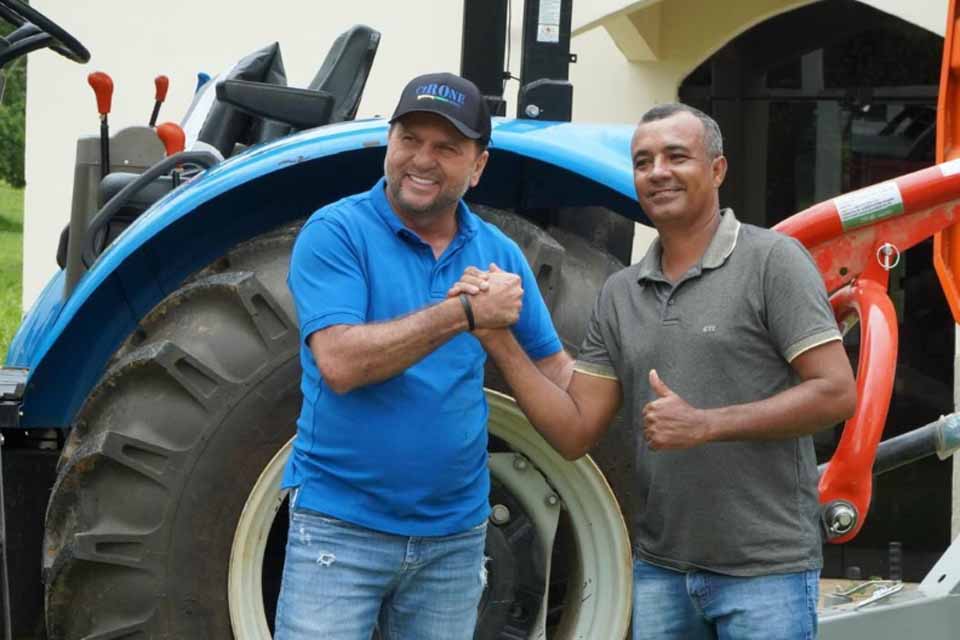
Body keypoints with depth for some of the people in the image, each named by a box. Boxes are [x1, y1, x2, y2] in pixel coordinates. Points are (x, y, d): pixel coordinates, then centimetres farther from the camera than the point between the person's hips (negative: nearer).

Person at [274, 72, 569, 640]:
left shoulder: (499, 253, 7)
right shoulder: (335, 232, -8)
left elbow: (555, 369, 17)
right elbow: (340, 363, -21)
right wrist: (465, 312, -21)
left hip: (456, 534, 5)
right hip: (340, 527, -5)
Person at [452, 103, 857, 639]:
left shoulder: (771, 260, -6)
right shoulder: (620, 295, 11)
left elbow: (837, 393, -13)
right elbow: (574, 433, 7)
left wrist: (705, 425, -19)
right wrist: (500, 342, -4)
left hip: (766, 571, -5)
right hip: (660, 570, 5)